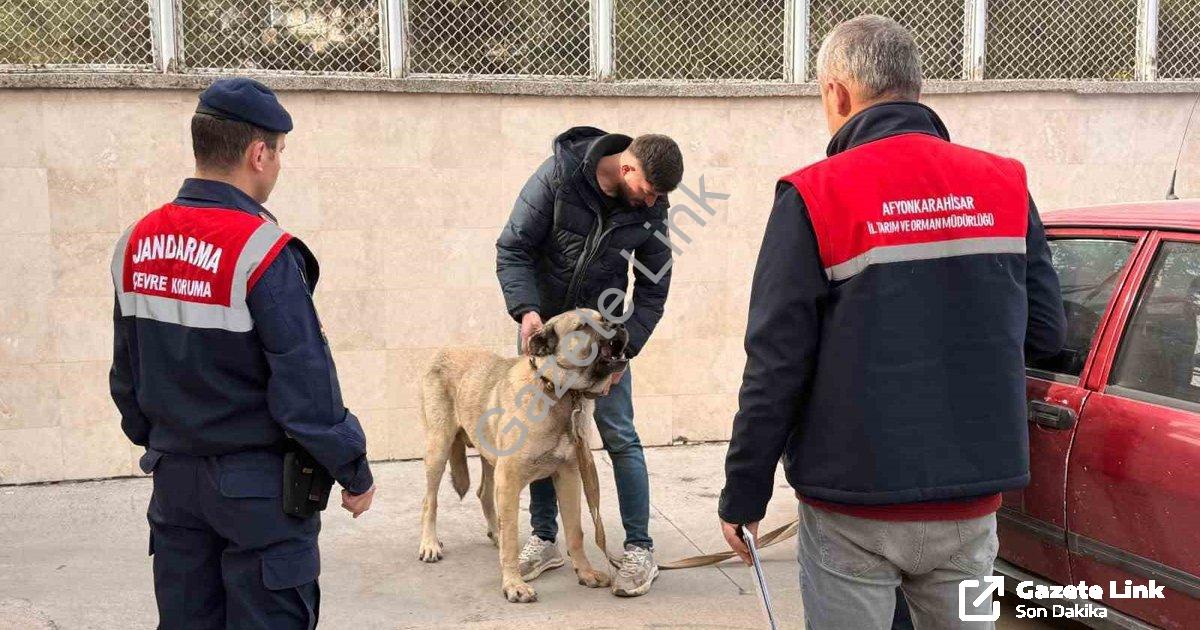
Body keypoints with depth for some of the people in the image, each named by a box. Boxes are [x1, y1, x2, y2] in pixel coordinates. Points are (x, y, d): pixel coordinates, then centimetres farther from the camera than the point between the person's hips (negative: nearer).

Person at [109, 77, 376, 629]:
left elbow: (126, 373, 11)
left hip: (173, 476, 7)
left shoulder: (137, 242, 2)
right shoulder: (261, 251, -20)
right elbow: (307, 385, -19)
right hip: (257, 484, -7)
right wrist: (354, 473, -7)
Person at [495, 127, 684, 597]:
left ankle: (640, 549, 6)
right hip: (542, 326, 0)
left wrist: (624, 349, -16)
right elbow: (512, 248, -14)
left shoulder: (650, 210, -12)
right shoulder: (557, 176, -18)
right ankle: (543, 540, 20)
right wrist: (527, 309, -28)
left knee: (619, 437, -4)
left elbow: (652, 292, -5)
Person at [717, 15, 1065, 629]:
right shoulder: (1004, 185, 1)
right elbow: (1044, 333, 6)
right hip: (971, 504, 4)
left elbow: (775, 365, -13)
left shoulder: (814, 197, -12)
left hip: (854, 511, -3)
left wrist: (742, 495, -3)